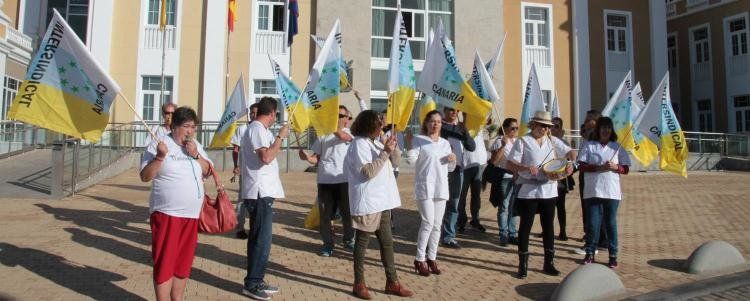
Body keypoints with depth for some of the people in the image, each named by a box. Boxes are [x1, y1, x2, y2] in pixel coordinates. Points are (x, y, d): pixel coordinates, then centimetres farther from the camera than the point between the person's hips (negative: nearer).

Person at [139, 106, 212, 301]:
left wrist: (196, 155, -6)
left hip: (191, 215, 6)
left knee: (184, 263, 13)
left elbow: (208, 171, 9)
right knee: (165, 263, -2)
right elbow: (145, 177, -9)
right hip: (166, 214, -5)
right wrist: (160, 156, -22)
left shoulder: (197, 146, 12)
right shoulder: (158, 145, -6)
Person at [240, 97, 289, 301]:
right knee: (262, 239, -6)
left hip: (261, 192, 11)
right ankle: (252, 284, 1)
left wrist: (276, 147, 38)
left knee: (258, 238, 15)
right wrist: (280, 136, -17)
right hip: (260, 193, -11)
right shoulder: (257, 130, -13)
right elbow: (266, 157, -26)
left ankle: (256, 281, 23)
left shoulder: (256, 129, 19)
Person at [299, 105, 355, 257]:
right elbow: (317, 157, 13)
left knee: (347, 212, 7)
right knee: (325, 214, 5)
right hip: (325, 180, 3)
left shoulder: (349, 132, 5)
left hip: (343, 180, -2)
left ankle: (349, 239, 28)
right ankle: (328, 243, 19)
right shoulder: (324, 133, 15)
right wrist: (307, 158, -9)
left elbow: (344, 137, -22)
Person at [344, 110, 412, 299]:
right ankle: (359, 284, 13)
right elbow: (368, 172, -21)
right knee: (363, 242, 2)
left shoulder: (374, 143, 15)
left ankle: (392, 282, 20)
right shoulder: (359, 144, -13)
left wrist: (391, 149, 8)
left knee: (387, 241, 12)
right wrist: (385, 153, -21)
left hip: (381, 201, 9)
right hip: (367, 203, -9)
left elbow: (389, 164, 27)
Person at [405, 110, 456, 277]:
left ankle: (432, 258, 18)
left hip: (441, 188, 6)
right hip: (424, 187, -6)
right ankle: (420, 259, 2)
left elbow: (450, 168, 19)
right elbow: (411, 160, -13)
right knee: (428, 222, -11)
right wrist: (409, 145, -25)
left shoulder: (445, 143, 15)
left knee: (437, 225, 8)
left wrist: (453, 160, -2)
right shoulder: (418, 139, -2)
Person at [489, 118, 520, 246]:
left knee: (514, 207, 10)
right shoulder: (499, 141, -7)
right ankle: (504, 235, 8)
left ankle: (512, 234, 19)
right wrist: (503, 145, -21)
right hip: (504, 178, -6)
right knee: (504, 207, 0)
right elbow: (493, 161, -16)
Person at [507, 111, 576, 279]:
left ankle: (549, 263, 24)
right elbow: (510, 164, -8)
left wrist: (570, 164, -9)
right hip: (528, 191, -4)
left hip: (549, 190, 5)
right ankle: (523, 265, 12)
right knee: (525, 227, 3)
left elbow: (570, 152, 12)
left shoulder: (553, 141, 10)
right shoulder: (523, 141, -4)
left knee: (548, 227, 12)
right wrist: (526, 168, -25)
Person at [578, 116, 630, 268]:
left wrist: (615, 167, -12)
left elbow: (626, 169, 8)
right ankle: (590, 253, 14)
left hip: (612, 192, 1)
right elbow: (582, 166, -3)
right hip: (593, 191, -1)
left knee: (611, 223, 6)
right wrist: (599, 167, -16)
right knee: (593, 223, 1)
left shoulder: (617, 146, 9)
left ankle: (613, 255, 15)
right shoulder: (589, 145, 4)